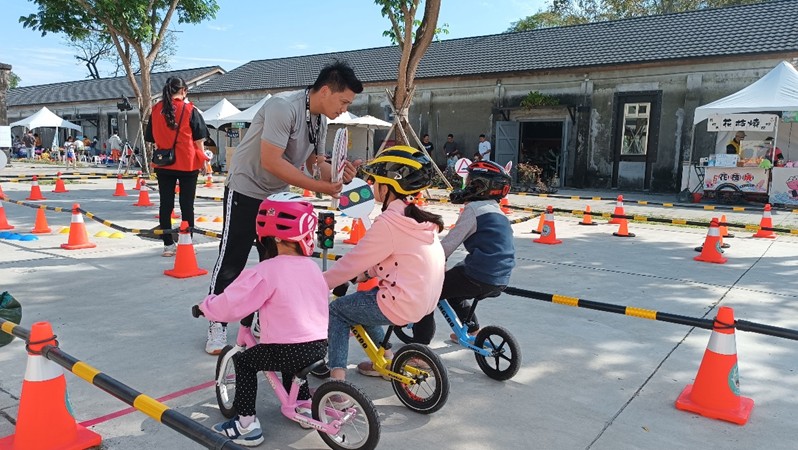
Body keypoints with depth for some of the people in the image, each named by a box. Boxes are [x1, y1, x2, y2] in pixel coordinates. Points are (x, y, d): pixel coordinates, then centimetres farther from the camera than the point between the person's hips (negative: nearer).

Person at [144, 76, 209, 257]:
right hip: (187, 164, -3)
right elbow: (198, 140, -5)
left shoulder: (156, 110, 3)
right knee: (187, 205, 4)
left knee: (165, 205, 8)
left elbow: (152, 138, 7)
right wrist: (203, 159, 5)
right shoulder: (190, 110, -7)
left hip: (163, 164, 3)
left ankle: (168, 245, 12)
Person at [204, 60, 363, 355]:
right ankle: (217, 326, 15)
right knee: (231, 262, 0)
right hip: (246, 192, -8)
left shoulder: (321, 121, 0)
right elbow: (271, 161, -32)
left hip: (277, 196, 8)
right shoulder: (283, 106, -27)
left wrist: (340, 176, -16)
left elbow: (317, 163, 6)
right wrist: (318, 187, -30)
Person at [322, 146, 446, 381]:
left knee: (336, 310, 9)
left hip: (402, 305, -9)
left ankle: (337, 376, 4)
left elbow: (352, 263, -13)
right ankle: (385, 360, 35)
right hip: (425, 300, 9)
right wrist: (368, 273, 17)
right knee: (360, 302, 28)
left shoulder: (389, 223, -20)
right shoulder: (419, 217, 7)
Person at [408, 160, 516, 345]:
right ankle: (473, 331, 42)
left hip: (478, 278, -9)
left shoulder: (474, 209, -9)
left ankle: (421, 344, 3)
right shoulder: (499, 213, 17)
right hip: (501, 280, 9)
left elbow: (447, 245, -12)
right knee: (452, 287, 33)